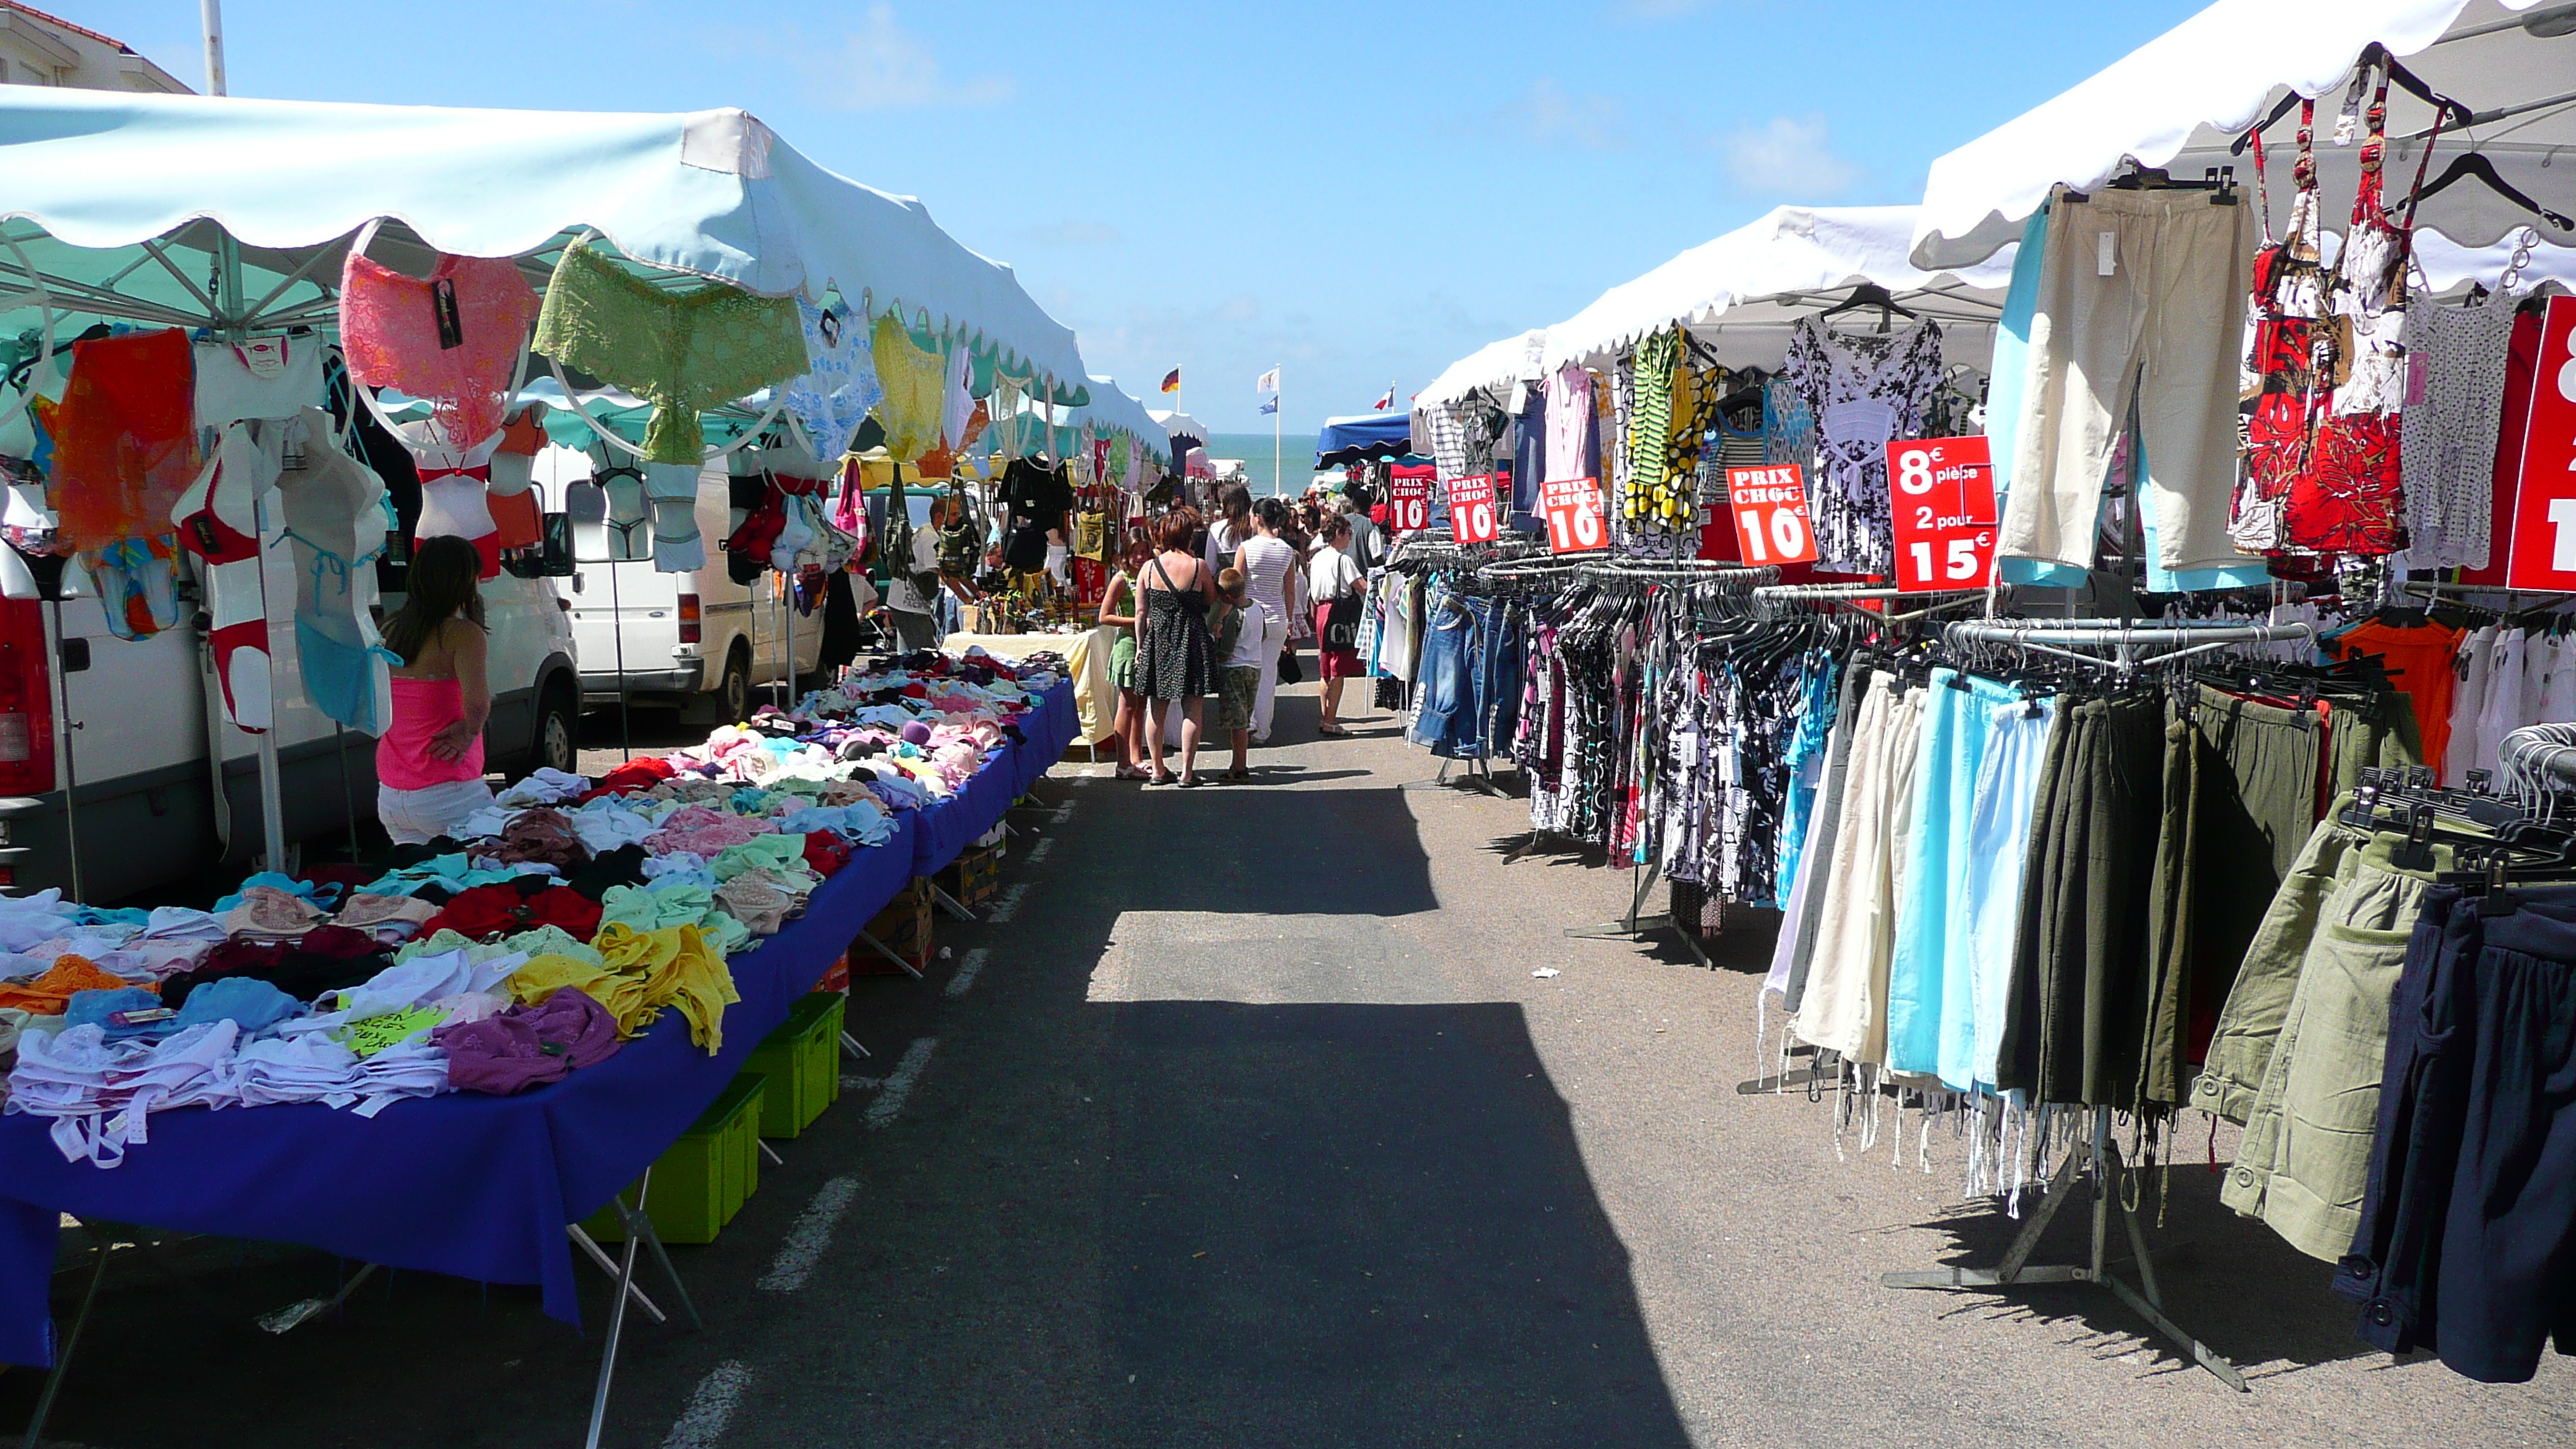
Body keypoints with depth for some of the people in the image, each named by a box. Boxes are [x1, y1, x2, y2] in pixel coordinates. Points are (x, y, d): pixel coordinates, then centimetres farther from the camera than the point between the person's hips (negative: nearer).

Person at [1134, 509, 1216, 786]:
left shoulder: (1149, 567, -2)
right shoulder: (1198, 566, -8)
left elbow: (1141, 612, 1)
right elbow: (1212, 599, 7)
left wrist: (1140, 645, 10)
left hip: (1157, 639, 3)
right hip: (1191, 640, -2)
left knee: (1156, 709, 11)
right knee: (1192, 709, 3)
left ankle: (1158, 769, 16)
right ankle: (1187, 771, 2)